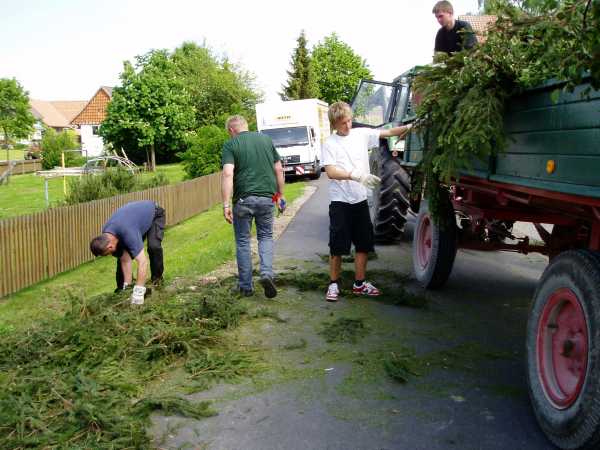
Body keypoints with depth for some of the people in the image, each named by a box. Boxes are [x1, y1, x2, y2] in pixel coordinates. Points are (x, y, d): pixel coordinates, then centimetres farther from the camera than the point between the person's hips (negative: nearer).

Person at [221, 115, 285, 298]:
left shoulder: (230, 145, -3)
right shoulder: (266, 139, 9)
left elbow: (228, 174, -16)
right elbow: (279, 169, 9)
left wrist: (226, 204, -17)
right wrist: (280, 194, 18)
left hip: (243, 199, -3)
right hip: (267, 197, 3)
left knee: (243, 241, 12)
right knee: (266, 236, 19)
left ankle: (246, 286, 18)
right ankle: (267, 273, -4)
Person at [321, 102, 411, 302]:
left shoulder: (362, 134, 4)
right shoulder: (330, 143, -5)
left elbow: (389, 132, -1)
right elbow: (331, 172, -16)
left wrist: (409, 127, -19)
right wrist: (356, 176, -29)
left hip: (360, 199, 4)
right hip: (340, 201, -4)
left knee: (364, 244, 10)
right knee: (337, 246, 2)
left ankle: (359, 283, 23)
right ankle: (334, 284, 17)